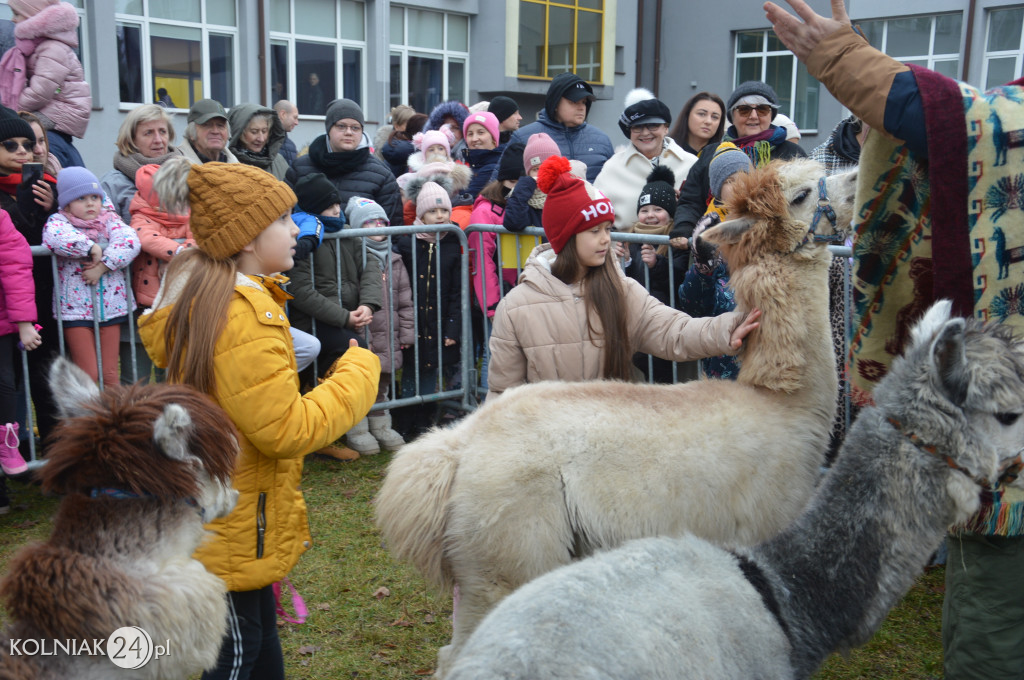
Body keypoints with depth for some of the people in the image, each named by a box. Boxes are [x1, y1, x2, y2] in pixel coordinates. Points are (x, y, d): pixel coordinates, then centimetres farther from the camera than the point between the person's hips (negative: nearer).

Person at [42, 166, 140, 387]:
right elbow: (55, 238, -25)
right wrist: (91, 247, -20)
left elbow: (129, 240, -13)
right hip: (75, 310, -3)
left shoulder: (109, 219, 7)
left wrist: (103, 265, -21)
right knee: (88, 374, -2)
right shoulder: (58, 221, 0)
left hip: (111, 307, 3)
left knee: (110, 373, 8)